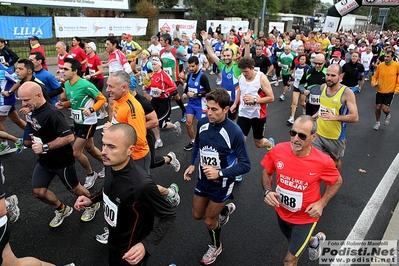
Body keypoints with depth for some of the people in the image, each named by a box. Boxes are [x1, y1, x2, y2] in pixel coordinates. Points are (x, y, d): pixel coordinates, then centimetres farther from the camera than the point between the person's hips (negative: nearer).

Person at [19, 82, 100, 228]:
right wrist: (29, 141, -1)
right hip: (44, 160, 8)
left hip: (62, 160, -8)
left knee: (73, 188, 11)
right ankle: (62, 209, 33)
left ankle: (92, 204, 39)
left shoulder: (51, 114, -29)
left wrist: (45, 147, -32)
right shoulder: (32, 111, 0)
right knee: (38, 191, 9)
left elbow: (69, 137, -34)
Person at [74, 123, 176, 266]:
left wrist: (146, 245, -32)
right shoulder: (110, 167, -15)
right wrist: (91, 199, -5)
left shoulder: (142, 184, -37)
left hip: (130, 252, -7)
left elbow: (169, 216, -23)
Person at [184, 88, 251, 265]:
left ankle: (215, 247, 44)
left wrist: (220, 173, -32)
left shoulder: (234, 132, -28)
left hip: (222, 184, -5)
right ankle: (225, 209, 50)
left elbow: (245, 165, -22)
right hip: (203, 179, 5)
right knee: (197, 215, 21)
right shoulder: (202, 123, -14)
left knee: (209, 221, 11)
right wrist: (192, 165, 0)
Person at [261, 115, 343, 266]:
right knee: (295, 243, 32)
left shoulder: (323, 161, -26)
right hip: (281, 212, 4)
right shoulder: (278, 150, -21)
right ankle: (315, 241, 64)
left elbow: (337, 181, -5)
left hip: (305, 218, -3)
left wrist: (322, 203, -17)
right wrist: (267, 191, -20)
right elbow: (266, 172, -3)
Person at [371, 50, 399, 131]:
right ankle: (377, 123, 29)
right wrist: (373, 82, -10)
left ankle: (388, 115, 28)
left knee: (385, 108, -9)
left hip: (390, 91, -2)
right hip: (380, 91, 3)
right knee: (378, 107, 7)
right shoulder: (380, 65, -2)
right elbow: (375, 76, 9)